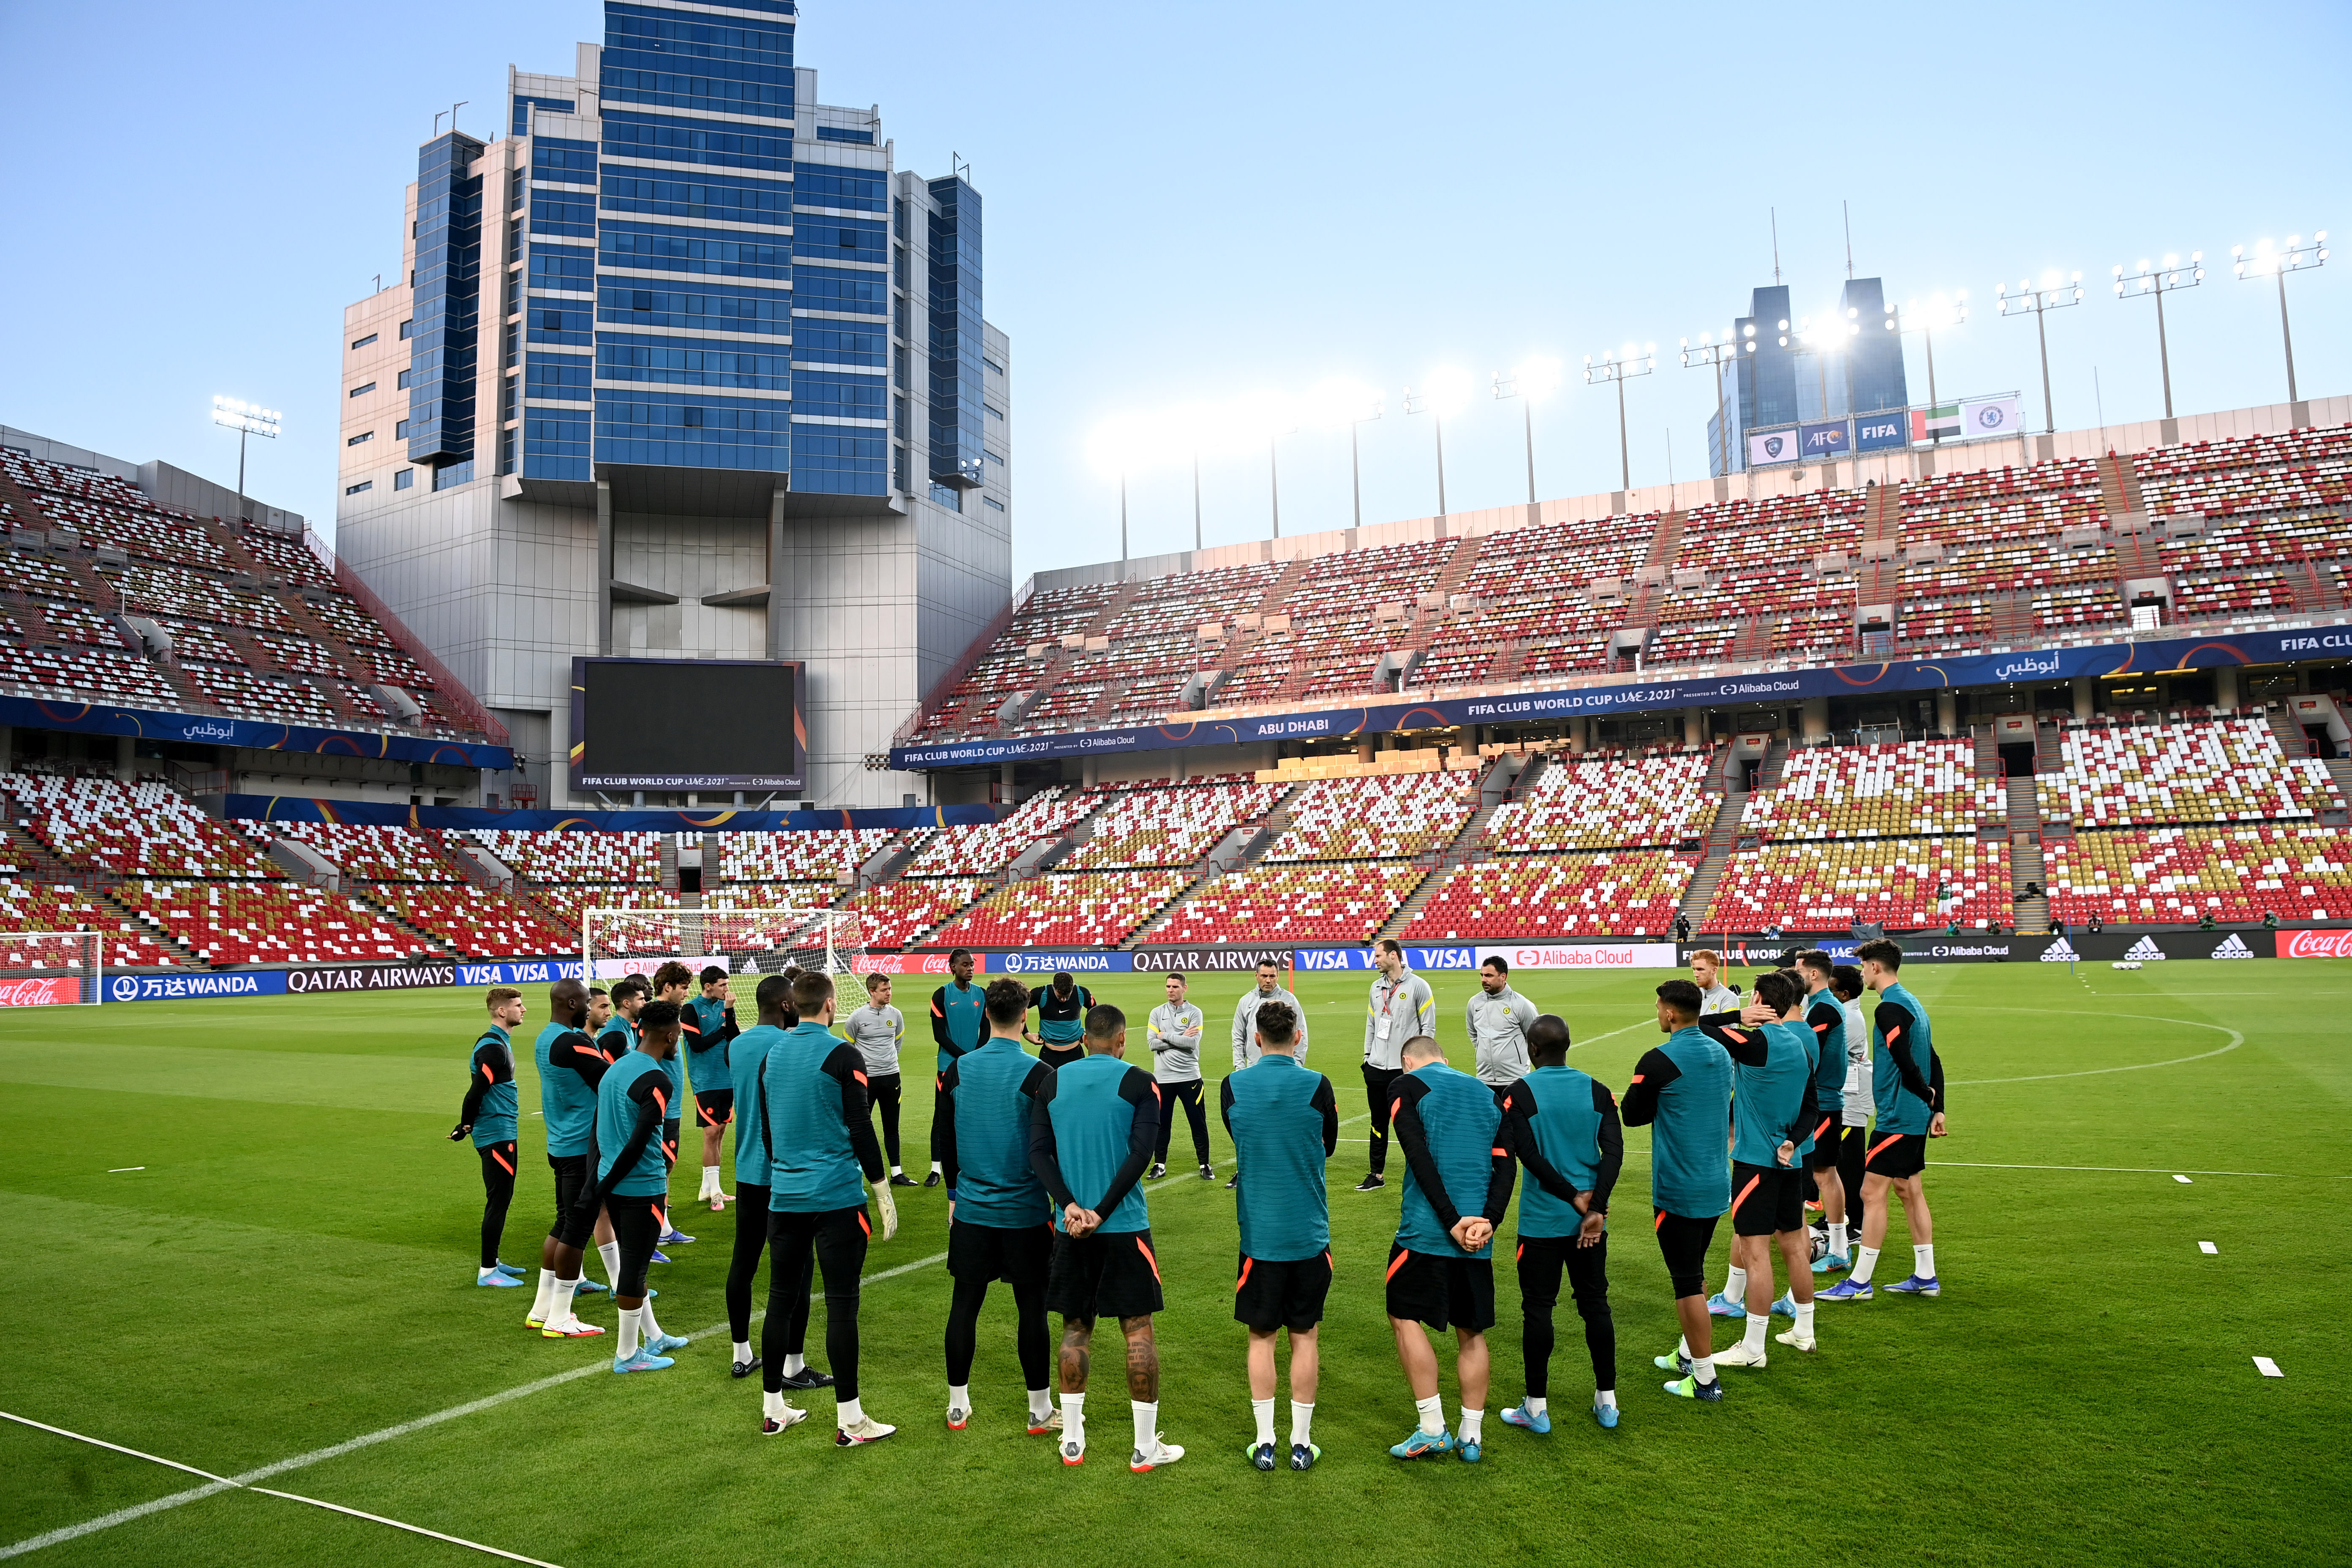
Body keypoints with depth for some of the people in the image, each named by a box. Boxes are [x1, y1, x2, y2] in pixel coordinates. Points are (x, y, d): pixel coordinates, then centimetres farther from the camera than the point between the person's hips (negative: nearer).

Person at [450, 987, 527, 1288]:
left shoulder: (498, 1041, 14)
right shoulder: (493, 1046, -18)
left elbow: (479, 1088, 20)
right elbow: (477, 1090, -22)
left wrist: (467, 1125, 19)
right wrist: (466, 1126, -12)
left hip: (501, 1133, 10)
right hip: (497, 1135, -10)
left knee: (500, 1200, 17)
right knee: (498, 1200, -5)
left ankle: (492, 1261, 26)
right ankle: (487, 1271, 2)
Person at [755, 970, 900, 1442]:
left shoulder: (772, 1055, 7)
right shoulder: (842, 1056, -11)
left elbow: (765, 1127, 15)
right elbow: (861, 1128, -12)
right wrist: (883, 1191, -4)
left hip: (784, 1196, 6)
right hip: (837, 1198, -6)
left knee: (781, 1298, 13)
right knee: (841, 1305, 0)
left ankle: (773, 1410, 22)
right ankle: (850, 1421, 5)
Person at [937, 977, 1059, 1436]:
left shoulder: (957, 1070, -1)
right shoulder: (1039, 1074, -13)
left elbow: (945, 1141, 8)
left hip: (971, 1209, 3)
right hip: (1025, 1211, -3)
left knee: (964, 1306, 12)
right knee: (1032, 1309, 6)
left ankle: (958, 1406, 23)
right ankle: (1040, 1411, 16)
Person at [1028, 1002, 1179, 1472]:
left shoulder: (1052, 1082, 4)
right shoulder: (1139, 1084, -6)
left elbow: (1039, 1152, -2)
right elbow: (1141, 1153, -15)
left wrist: (1070, 1206, -8)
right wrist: (1103, 1212, -13)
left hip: (1070, 1227, 3)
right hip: (1125, 1225, -3)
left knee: (1076, 1328, 15)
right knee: (1138, 1329, 6)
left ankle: (1072, 1441, 21)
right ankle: (1146, 1447, 11)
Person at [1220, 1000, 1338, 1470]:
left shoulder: (1233, 1086, -6)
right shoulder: (1317, 1086, -10)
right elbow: (1328, 1147, 5)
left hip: (1258, 1232, 0)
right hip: (1308, 1232, 0)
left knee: (1261, 1336, 10)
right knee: (1304, 1335, 11)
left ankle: (1265, 1443, 15)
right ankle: (1301, 1442, 18)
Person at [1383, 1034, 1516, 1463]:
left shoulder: (1407, 1086, 1)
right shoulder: (1487, 1093, 16)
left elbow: (1420, 1158, -12)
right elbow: (1506, 1166, 4)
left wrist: (1453, 1221, -13)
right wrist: (1488, 1221, -5)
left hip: (1425, 1230, -5)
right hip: (1478, 1237, 5)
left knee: (1405, 1318, 8)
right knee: (1472, 1332, 14)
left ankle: (1432, 1429, 6)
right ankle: (1471, 1436, 18)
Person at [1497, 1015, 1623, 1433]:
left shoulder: (1519, 1093, -9)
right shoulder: (1597, 1091, 2)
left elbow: (1529, 1155, -16)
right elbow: (1614, 1150, -7)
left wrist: (1574, 1197, -10)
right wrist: (1594, 1208, -12)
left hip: (1541, 1222, -4)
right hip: (1589, 1219, 4)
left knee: (1538, 1308, 5)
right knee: (1595, 1304, 14)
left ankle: (1536, 1408, 13)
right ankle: (1607, 1401, 24)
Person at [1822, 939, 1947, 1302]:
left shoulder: (1889, 1008, -17)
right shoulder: (1913, 1004, 13)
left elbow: (1906, 1063, -23)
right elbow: (1933, 1061, 16)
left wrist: (1927, 1096, -6)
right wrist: (1937, 1108, 15)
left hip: (1896, 1117, -10)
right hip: (1916, 1118, 10)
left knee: (1872, 1193, -6)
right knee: (1910, 1192, 15)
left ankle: (1860, 1282, -1)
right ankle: (1925, 1277, 21)